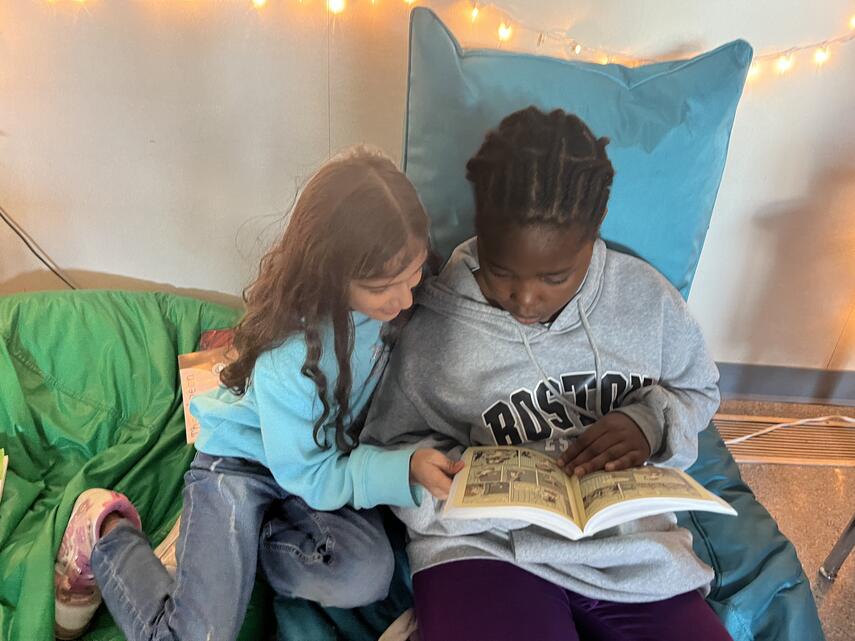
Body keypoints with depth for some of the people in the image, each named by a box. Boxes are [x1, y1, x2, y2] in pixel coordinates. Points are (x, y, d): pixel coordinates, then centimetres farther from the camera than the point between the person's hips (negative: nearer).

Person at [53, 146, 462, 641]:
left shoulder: (384, 299, -17)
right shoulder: (288, 359, -34)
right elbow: (314, 479, -20)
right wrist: (405, 469, -30)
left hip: (331, 455, 6)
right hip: (242, 463, -5)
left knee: (367, 577, -22)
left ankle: (214, 547, 5)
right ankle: (108, 533, 12)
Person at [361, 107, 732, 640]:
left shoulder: (646, 297, 0)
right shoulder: (433, 329, -8)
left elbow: (699, 389, 14)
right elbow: (390, 445, 0)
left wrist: (650, 422, -8)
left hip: (633, 549, 4)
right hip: (487, 549, -3)